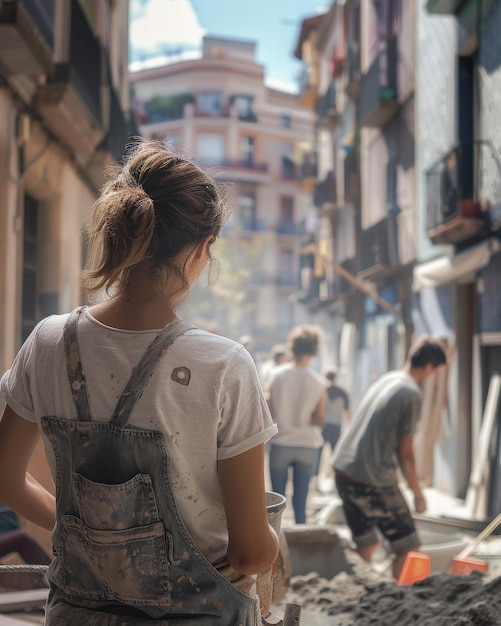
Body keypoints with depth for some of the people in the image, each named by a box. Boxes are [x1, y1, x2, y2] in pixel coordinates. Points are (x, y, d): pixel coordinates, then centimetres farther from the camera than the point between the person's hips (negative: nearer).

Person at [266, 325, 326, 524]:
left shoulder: (277, 374, -8)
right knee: (300, 500, 8)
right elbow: (319, 420, -8)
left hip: (281, 444, 0)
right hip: (307, 446, 0)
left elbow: (269, 412, -7)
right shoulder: (318, 382, -8)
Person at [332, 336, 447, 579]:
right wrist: (418, 493, 3)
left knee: (366, 545, 19)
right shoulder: (411, 393, -11)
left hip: (343, 469, 8)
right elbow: (405, 452, -9)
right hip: (373, 481, -8)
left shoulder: (386, 378, 12)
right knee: (408, 547, 3)